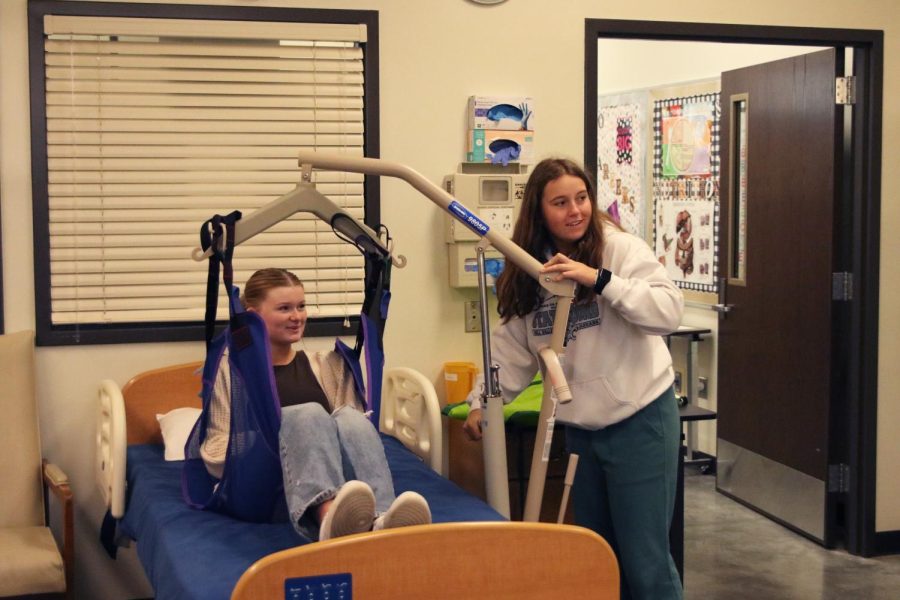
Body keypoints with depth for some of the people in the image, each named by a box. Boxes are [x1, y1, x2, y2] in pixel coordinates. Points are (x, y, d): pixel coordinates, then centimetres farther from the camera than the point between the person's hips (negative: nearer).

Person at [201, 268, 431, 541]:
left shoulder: (325, 365, 25)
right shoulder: (230, 371, 15)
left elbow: (354, 426, 13)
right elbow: (215, 451, 6)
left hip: (343, 486, 3)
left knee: (350, 417, -29)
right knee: (308, 413, -31)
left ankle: (378, 523, -61)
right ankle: (329, 518, -65)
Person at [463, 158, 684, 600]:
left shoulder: (620, 248, -12)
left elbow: (669, 311, -23)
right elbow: (512, 347, 9)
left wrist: (598, 279, -30)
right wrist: (483, 402, 1)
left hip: (639, 420, -6)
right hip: (581, 427, 6)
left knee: (643, 558, -2)